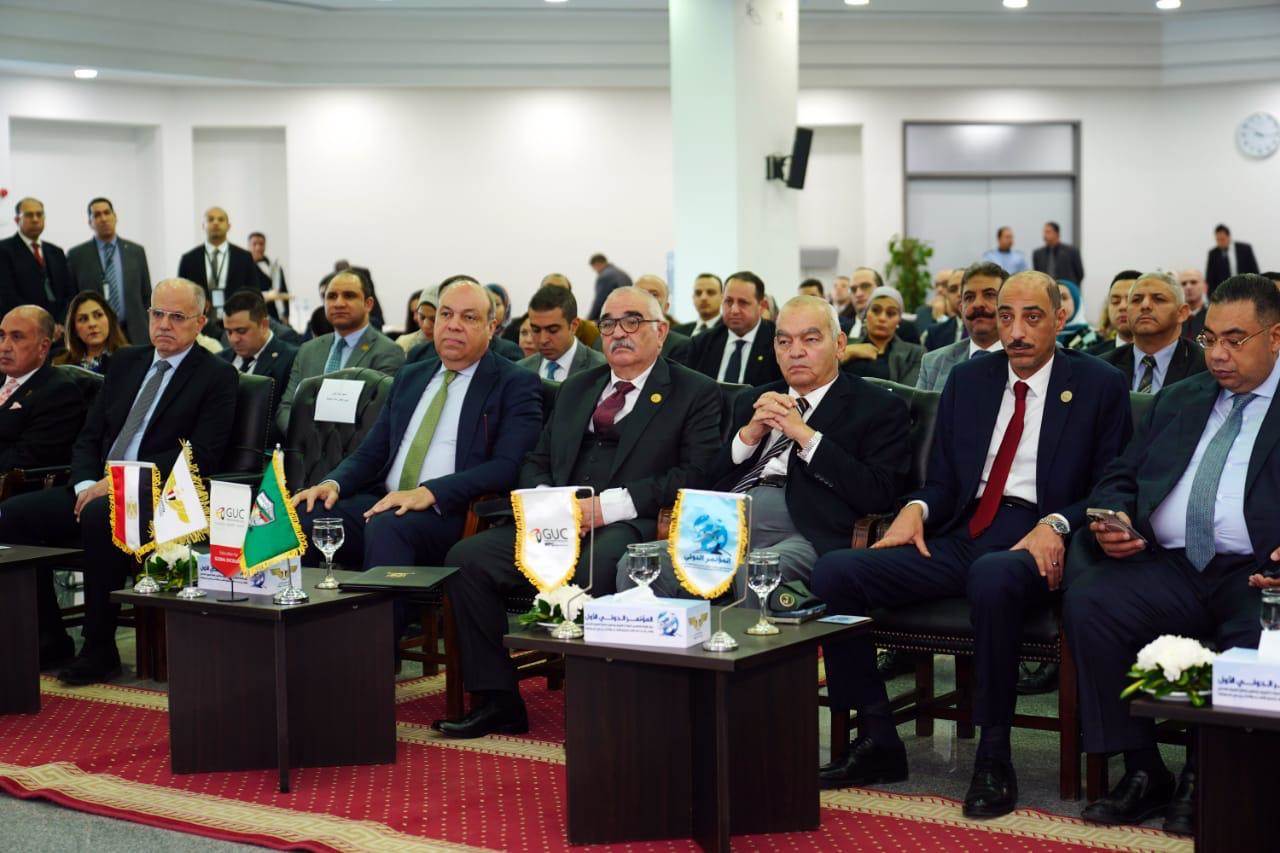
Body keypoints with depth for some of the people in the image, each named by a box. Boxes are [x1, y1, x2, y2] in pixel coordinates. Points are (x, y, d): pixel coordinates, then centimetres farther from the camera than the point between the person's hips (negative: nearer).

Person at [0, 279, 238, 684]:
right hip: (97, 489, 7)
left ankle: (100, 649, -24)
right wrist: (86, 484, -6)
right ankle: (50, 638, -3)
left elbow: (200, 457, -12)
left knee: (100, 517, -37)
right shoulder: (125, 362, 18)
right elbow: (88, 438, 17)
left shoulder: (217, 376, -1)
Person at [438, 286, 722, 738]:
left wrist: (611, 505, -15)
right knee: (465, 558, -16)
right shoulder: (576, 389, 25)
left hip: (633, 528, -6)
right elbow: (536, 462, 24)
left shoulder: (695, 392, 6)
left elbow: (695, 475, -8)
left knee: (596, 565, -39)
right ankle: (496, 702, -7)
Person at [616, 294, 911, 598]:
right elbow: (709, 479, 21)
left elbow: (879, 495, -5)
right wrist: (749, 434, 4)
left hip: (803, 535, -5)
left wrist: (804, 435, -4)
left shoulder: (880, 407, 11)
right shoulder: (752, 402, 28)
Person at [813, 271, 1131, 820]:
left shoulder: (1099, 386, 6)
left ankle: (994, 759, -26)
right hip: (959, 537, 5)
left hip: (1032, 543, -5)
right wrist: (915, 508, -4)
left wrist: (1055, 526, -17)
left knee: (992, 576, -42)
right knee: (832, 571, -16)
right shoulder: (967, 381, 19)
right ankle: (878, 742, -5)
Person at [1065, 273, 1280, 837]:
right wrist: (1112, 520, -2)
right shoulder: (1178, 400, 25)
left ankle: (1205, 777, -13)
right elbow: (1119, 479, 22)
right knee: (1087, 599, -24)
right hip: (1170, 568, 4)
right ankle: (1143, 772, -14)